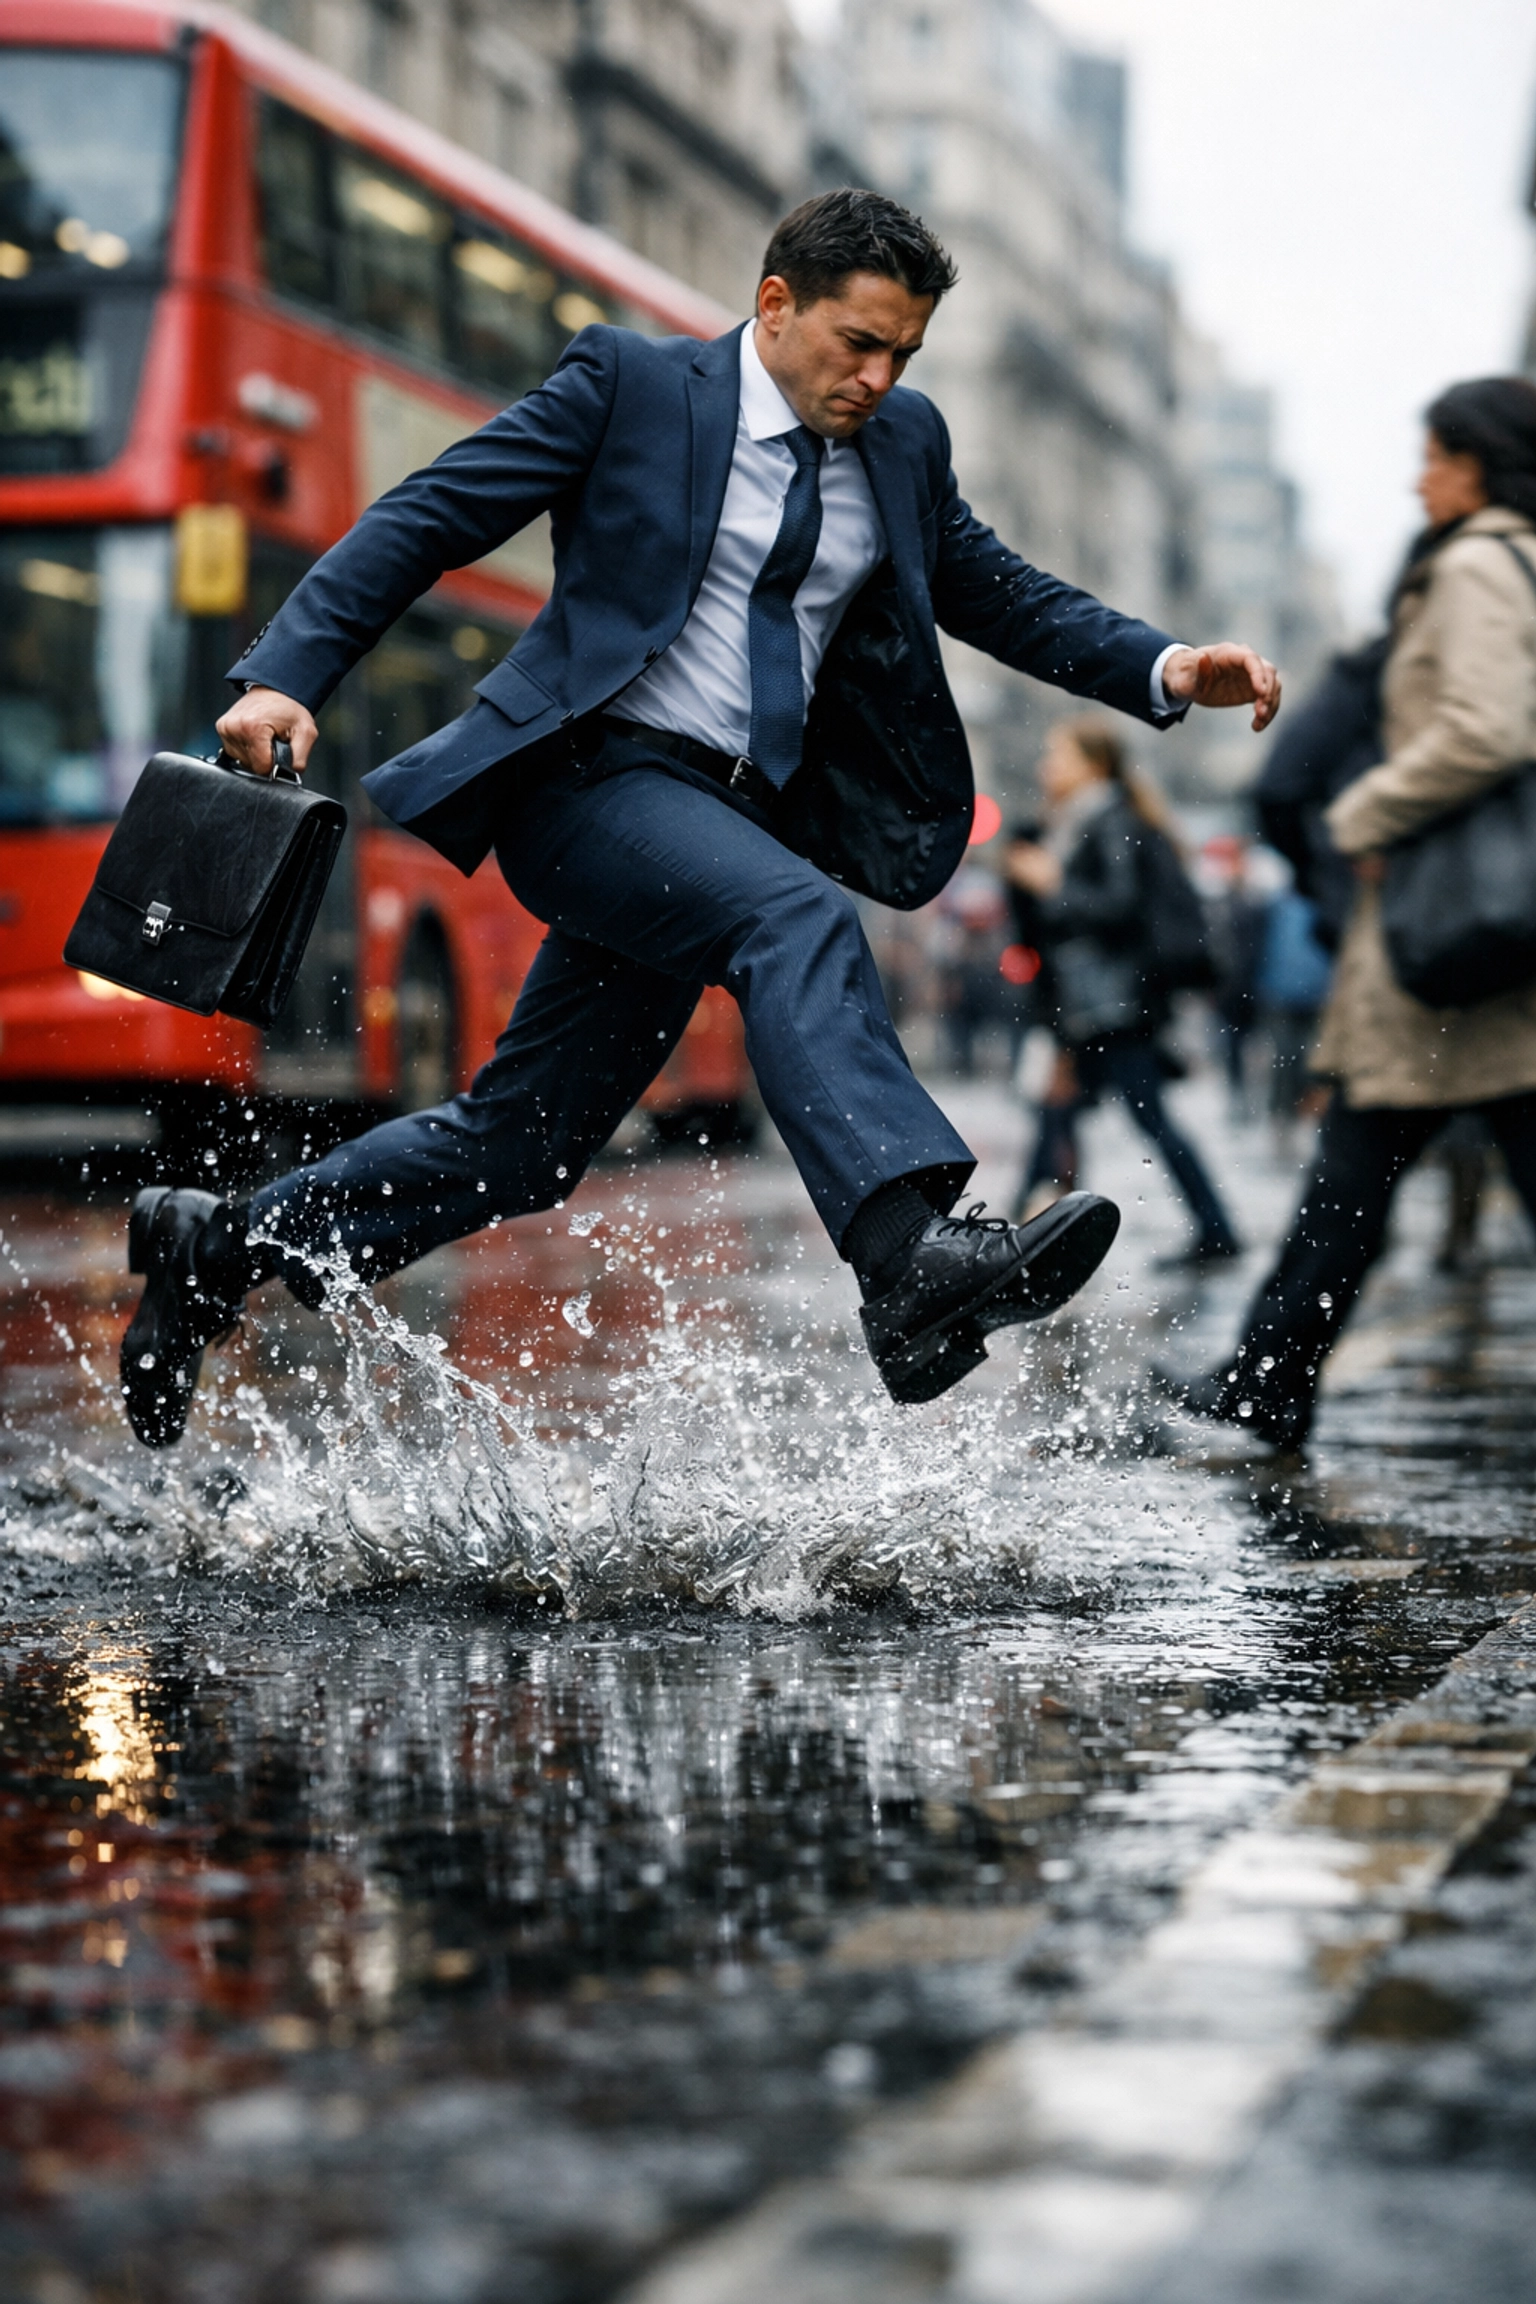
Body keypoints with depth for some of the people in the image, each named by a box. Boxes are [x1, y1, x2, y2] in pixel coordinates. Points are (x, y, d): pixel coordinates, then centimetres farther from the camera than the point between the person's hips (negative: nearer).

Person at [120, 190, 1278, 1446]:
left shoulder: (904, 442, 13)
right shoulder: (631, 381, -2)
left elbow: (1003, 595, 18)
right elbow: (426, 516, -3)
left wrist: (1168, 670, 1)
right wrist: (286, 675, -14)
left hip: (736, 821, 6)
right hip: (588, 774, -6)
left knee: (518, 1148, 7)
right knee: (801, 919, -33)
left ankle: (223, 1245, 23)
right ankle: (914, 1262, -47)